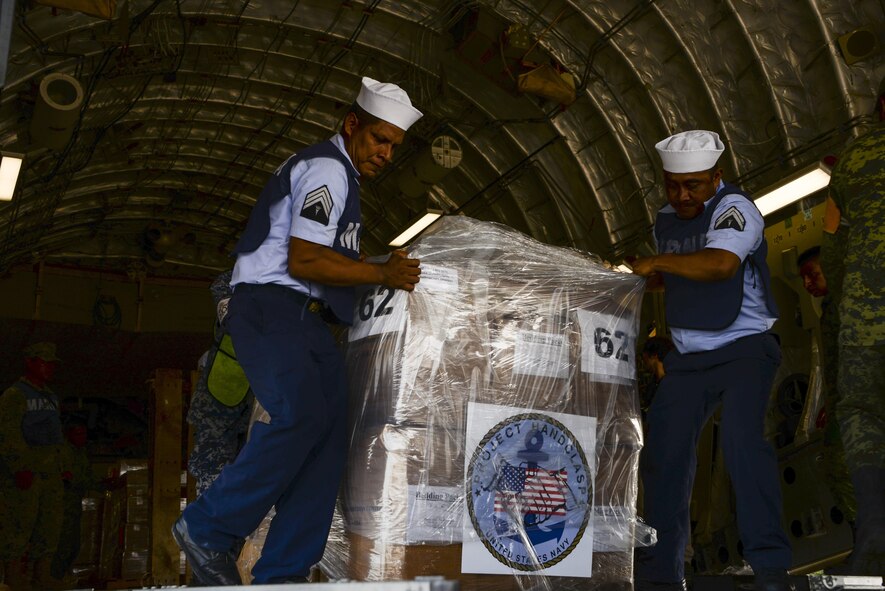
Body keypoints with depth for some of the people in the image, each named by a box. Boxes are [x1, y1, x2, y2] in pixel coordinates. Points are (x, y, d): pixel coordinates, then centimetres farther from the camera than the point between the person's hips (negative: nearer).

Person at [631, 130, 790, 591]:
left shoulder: (734, 209, -12)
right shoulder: (665, 220, 12)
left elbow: (720, 263, -33)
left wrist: (658, 262, -27)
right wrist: (648, 274, 12)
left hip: (744, 347, -7)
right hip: (688, 356, 7)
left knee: (741, 436, -27)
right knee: (662, 453, 1)